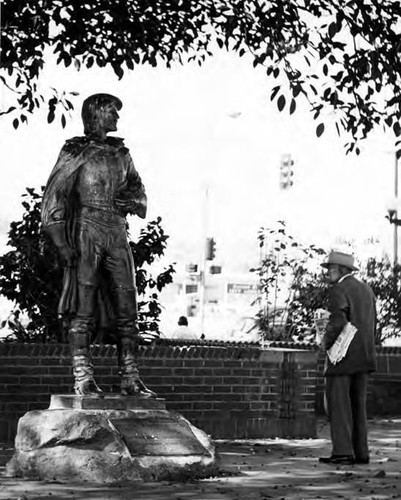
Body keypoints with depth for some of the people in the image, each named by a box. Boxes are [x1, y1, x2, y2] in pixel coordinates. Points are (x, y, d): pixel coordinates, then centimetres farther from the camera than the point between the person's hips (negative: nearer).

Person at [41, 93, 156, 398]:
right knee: (83, 308, -7)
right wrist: (62, 243, -11)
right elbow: (54, 197, -3)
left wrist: (130, 202, 0)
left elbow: (140, 195, 24)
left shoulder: (121, 153, 17)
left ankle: (131, 380, 4)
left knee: (127, 310, 1)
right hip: (87, 230, -5)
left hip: (117, 234, 5)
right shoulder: (75, 152, 2)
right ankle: (83, 379, -6)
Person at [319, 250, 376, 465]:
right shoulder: (366, 289, 16)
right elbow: (371, 325, 17)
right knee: (357, 404, 10)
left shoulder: (338, 290, -10)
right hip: (364, 356, 8)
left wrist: (327, 341, -8)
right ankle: (361, 453, 7)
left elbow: (338, 321, -23)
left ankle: (342, 451, -11)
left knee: (338, 403, -5)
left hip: (342, 356, -8)